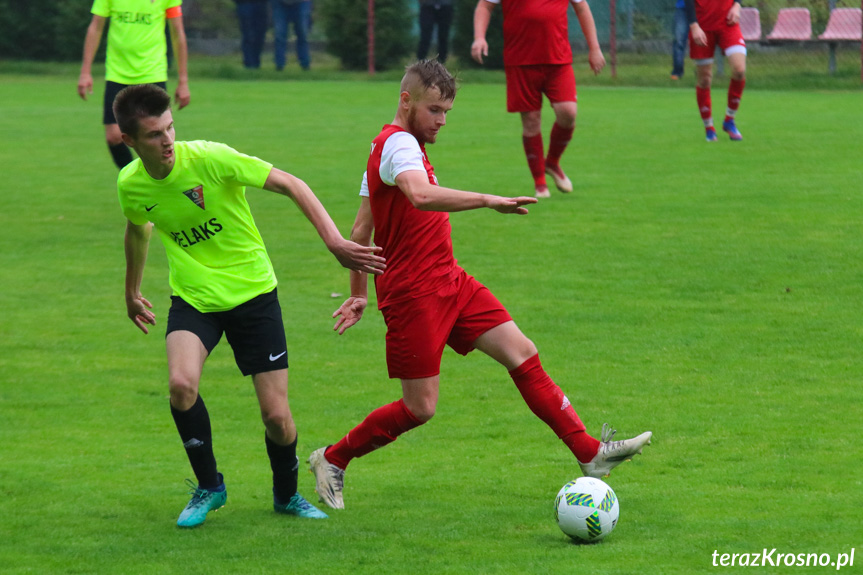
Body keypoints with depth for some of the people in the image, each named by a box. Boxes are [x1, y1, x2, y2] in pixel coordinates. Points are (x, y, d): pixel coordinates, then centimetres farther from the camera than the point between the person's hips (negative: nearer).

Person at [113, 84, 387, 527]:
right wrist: (132, 291, 32)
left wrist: (334, 242, -29)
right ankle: (208, 487, -3)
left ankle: (287, 494, 28)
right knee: (181, 383, -27)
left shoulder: (208, 158, -21)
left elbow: (290, 185, -18)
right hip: (193, 299, 2)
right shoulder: (131, 185, -7)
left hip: (251, 291, -2)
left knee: (277, 416, -4)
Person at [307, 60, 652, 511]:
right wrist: (487, 201, -40)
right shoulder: (398, 144, -15)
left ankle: (590, 454, -2)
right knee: (420, 408, -3)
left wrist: (358, 292, 27)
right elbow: (421, 195, -38)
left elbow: (361, 229, 22)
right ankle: (331, 460, 16)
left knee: (523, 354, -1)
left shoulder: (393, 147, 17)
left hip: (449, 283, 10)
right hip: (414, 295, -10)